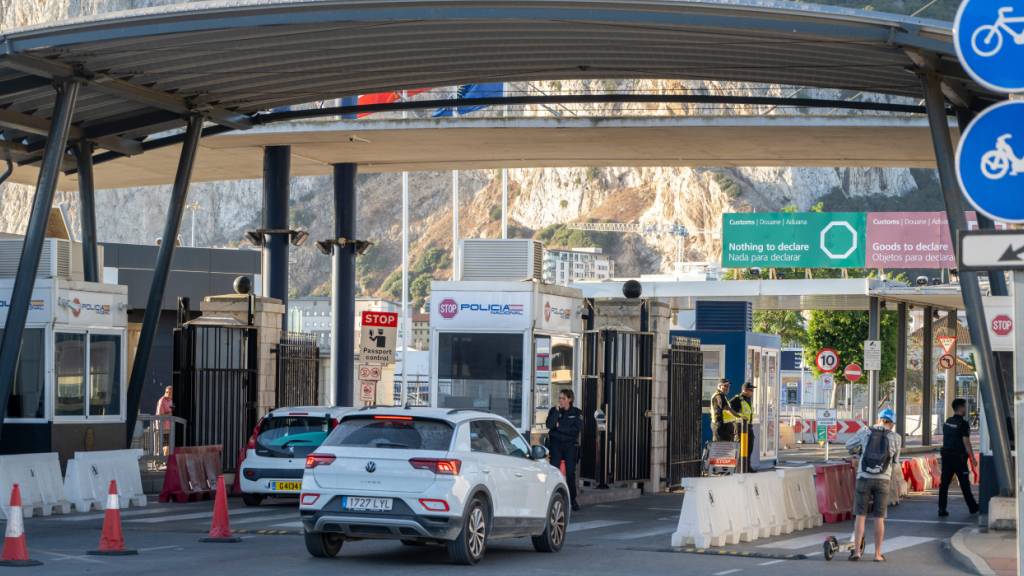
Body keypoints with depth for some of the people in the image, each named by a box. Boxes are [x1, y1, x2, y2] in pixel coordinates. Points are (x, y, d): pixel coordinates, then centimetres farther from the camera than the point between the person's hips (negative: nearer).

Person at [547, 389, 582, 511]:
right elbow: (549, 425, -11)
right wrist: (556, 411, -16)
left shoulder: (576, 412, 3)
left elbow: (577, 428, -10)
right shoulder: (554, 410, 4)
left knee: (570, 472, 0)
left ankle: (572, 499, 10)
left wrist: (560, 427, -10)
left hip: (570, 445, 0)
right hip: (556, 444, 0)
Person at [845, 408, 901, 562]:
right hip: (883, 480, 0)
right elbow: (894, 461, 12)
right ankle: (878, 554, 6)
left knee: (860, 516, 5)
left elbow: (849, 446, 20)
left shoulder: (864, 432, 4)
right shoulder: (895, 437, 2)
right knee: (879, 518, 5)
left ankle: (857, 551, -1)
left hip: (864, 478, 0)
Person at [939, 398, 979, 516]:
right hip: (958, 456, -6)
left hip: (946, 454, 6)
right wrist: (972, 457, -11)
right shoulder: (963, 423, -12)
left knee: (944, 482, 3)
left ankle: (942, 509, -1)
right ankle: (972, 507, 16)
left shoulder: (947, 422, 10)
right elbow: (966, 441, -15)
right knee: (964, 483, 5)